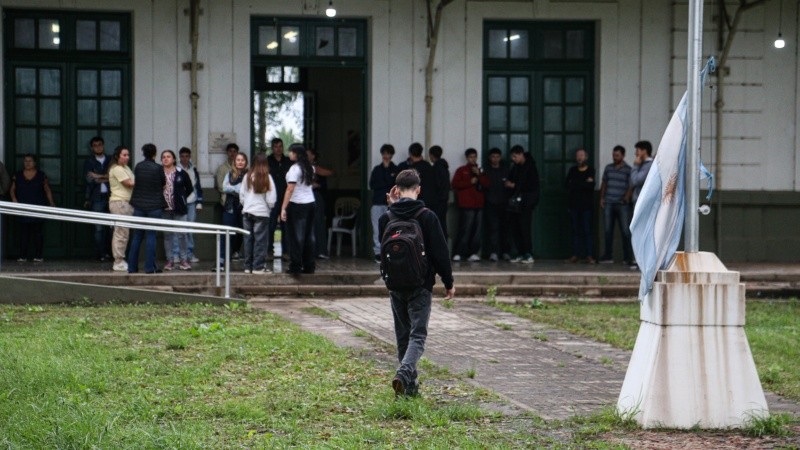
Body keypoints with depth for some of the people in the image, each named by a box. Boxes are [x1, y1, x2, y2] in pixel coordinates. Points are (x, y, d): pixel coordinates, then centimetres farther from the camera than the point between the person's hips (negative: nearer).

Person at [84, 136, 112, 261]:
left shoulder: (110, 161, 14)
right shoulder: (89, 162, 10)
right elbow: (89, 178, -2)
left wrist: (99, 177, -5)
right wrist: (105, 177, -4)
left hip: (110, 196, 1)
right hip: (97, 198, -1)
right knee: (99, 227, -5)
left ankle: (108, 252, 3)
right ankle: (101, 254, -2)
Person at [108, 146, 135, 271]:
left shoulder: (126, 168, 20)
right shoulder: (117, 169, -10)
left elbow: (131, 183, 14)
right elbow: (129, 183, -14)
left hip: (126, 202, 10)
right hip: (120, 203, -10)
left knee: (119, 233, 11)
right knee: (121, 233, -9)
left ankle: (119, 261, 14)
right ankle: (119, 263, -7)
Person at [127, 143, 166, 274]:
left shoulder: (138, 167, 1)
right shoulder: (158, 168, -9)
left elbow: (135, 181, 9)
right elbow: (164, 183, 2)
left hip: (139, 205, 3)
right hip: (154, 205, -3)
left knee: (137, 236, 10)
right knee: (151, 236, -1)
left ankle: (132, 267, 12)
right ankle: (150, 267, -3)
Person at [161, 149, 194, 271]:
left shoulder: (181, 173, 1)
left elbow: (189, 188, 9)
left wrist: (182, 198, 3)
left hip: (179, 209, -1)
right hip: (165, 209, 1)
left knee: (181, 234, -2)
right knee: (167, 235, 6)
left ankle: (183, 260, 5)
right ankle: (169, 260, 12)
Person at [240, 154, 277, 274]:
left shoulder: (247, 177, 1)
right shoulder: (267, 177, -9)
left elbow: (241, 195, 6)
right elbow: (271, 198, -8)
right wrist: (270, 207, 10)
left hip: (247, 212, 4)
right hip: (262, 212, -4)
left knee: (248, 239, 10)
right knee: (260, 240, 0)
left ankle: (248, 266, 14)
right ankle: (258, 266, -1)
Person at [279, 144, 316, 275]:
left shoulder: (294, 168, -13)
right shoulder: (309, 168, 9)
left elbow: (290, 190, -17)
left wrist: (283, 208, -17)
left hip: (297, 205, -7)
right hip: (310, 203, 7)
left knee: (296, 236, -3)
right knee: (309, 236, 10)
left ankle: (295, 266, -3)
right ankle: (309, 266, 13)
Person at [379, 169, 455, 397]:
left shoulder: (386, 217, 0)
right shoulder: (427, 217, -10)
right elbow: (440, 252, -8)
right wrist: (448, 282, 3)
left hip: (396, 285, 3)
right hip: (420, 285, -3)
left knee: (403, 335, 15)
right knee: (418, 335, -3)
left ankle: (410, 384, 19)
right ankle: (404, 372, -26)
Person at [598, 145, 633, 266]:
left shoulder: (628, 170, 0)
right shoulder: (608, 168, 13)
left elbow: (631, 186, -6)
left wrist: (627, 197, -23)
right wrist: (602, 198, 9)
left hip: (622, 204, -4)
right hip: (608, 203, 4)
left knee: (625, 231, -6)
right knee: (607, 230, 6)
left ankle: (628, 257, -2)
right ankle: (608, 256, 13)